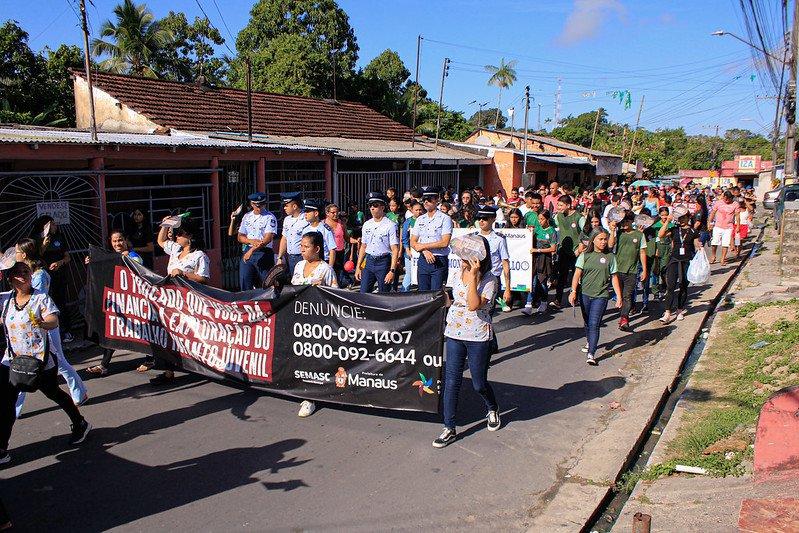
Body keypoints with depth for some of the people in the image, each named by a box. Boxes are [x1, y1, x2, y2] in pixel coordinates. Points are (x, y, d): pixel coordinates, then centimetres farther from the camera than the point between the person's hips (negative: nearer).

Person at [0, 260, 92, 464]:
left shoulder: (41, 298, -11)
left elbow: (54, 322, -25)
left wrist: (41, 323, -49)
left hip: (41, 359, -4)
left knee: (54, 393, 13)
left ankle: (80, 424, 35)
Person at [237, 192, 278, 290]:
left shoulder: (270, 217, -4)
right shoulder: (247, 217, 13)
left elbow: (268, 239, -14)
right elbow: (240, 237, 13)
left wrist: (252, 250, -20)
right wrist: (251, 241, -9)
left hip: (264, 253, -5)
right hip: (247, 252, 5)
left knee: (265, 284, -3)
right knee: (245, 281, 2)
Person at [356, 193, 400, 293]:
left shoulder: (390, 225, -8)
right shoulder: (366, 225, 11)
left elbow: (395, 250, -12)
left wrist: (392, 271, -19)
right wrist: (358, 267, 12)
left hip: (384, 262, -5)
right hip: (369, 261, 5)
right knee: (363, 293, 3)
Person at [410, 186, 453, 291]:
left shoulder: (445, 219, -3)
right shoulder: (420, 220, 13)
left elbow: (445, 242, -13)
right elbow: (412, 242, 9)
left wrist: (423, 246, -7)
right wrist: (425, 251, -10)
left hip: (439, 262, -5)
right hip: (423, 260, 5)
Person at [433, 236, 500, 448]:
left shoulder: (489, 280, -13)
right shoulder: (459, 275, 7)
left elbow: (474, 305, -27)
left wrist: (473, 276, -28)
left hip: (478, 337, -5)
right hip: (454, 333, 5)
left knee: (479, 383, 9)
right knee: (451, 382, 2)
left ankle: (493, 409, 41)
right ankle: (449, 429, 10)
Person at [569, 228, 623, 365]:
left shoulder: (610, 257, 2)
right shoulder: (585, 255, 2)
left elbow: (614, 277, 5)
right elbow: (577, 274, -3)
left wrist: (619, 296, 3)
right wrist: (573, 291, -15)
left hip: (601, 295, -2)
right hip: (585, 294, 2)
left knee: (594, 324, -11)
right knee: (587, 322, 17)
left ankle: (591, 354, -13)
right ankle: (590, 342, 43)